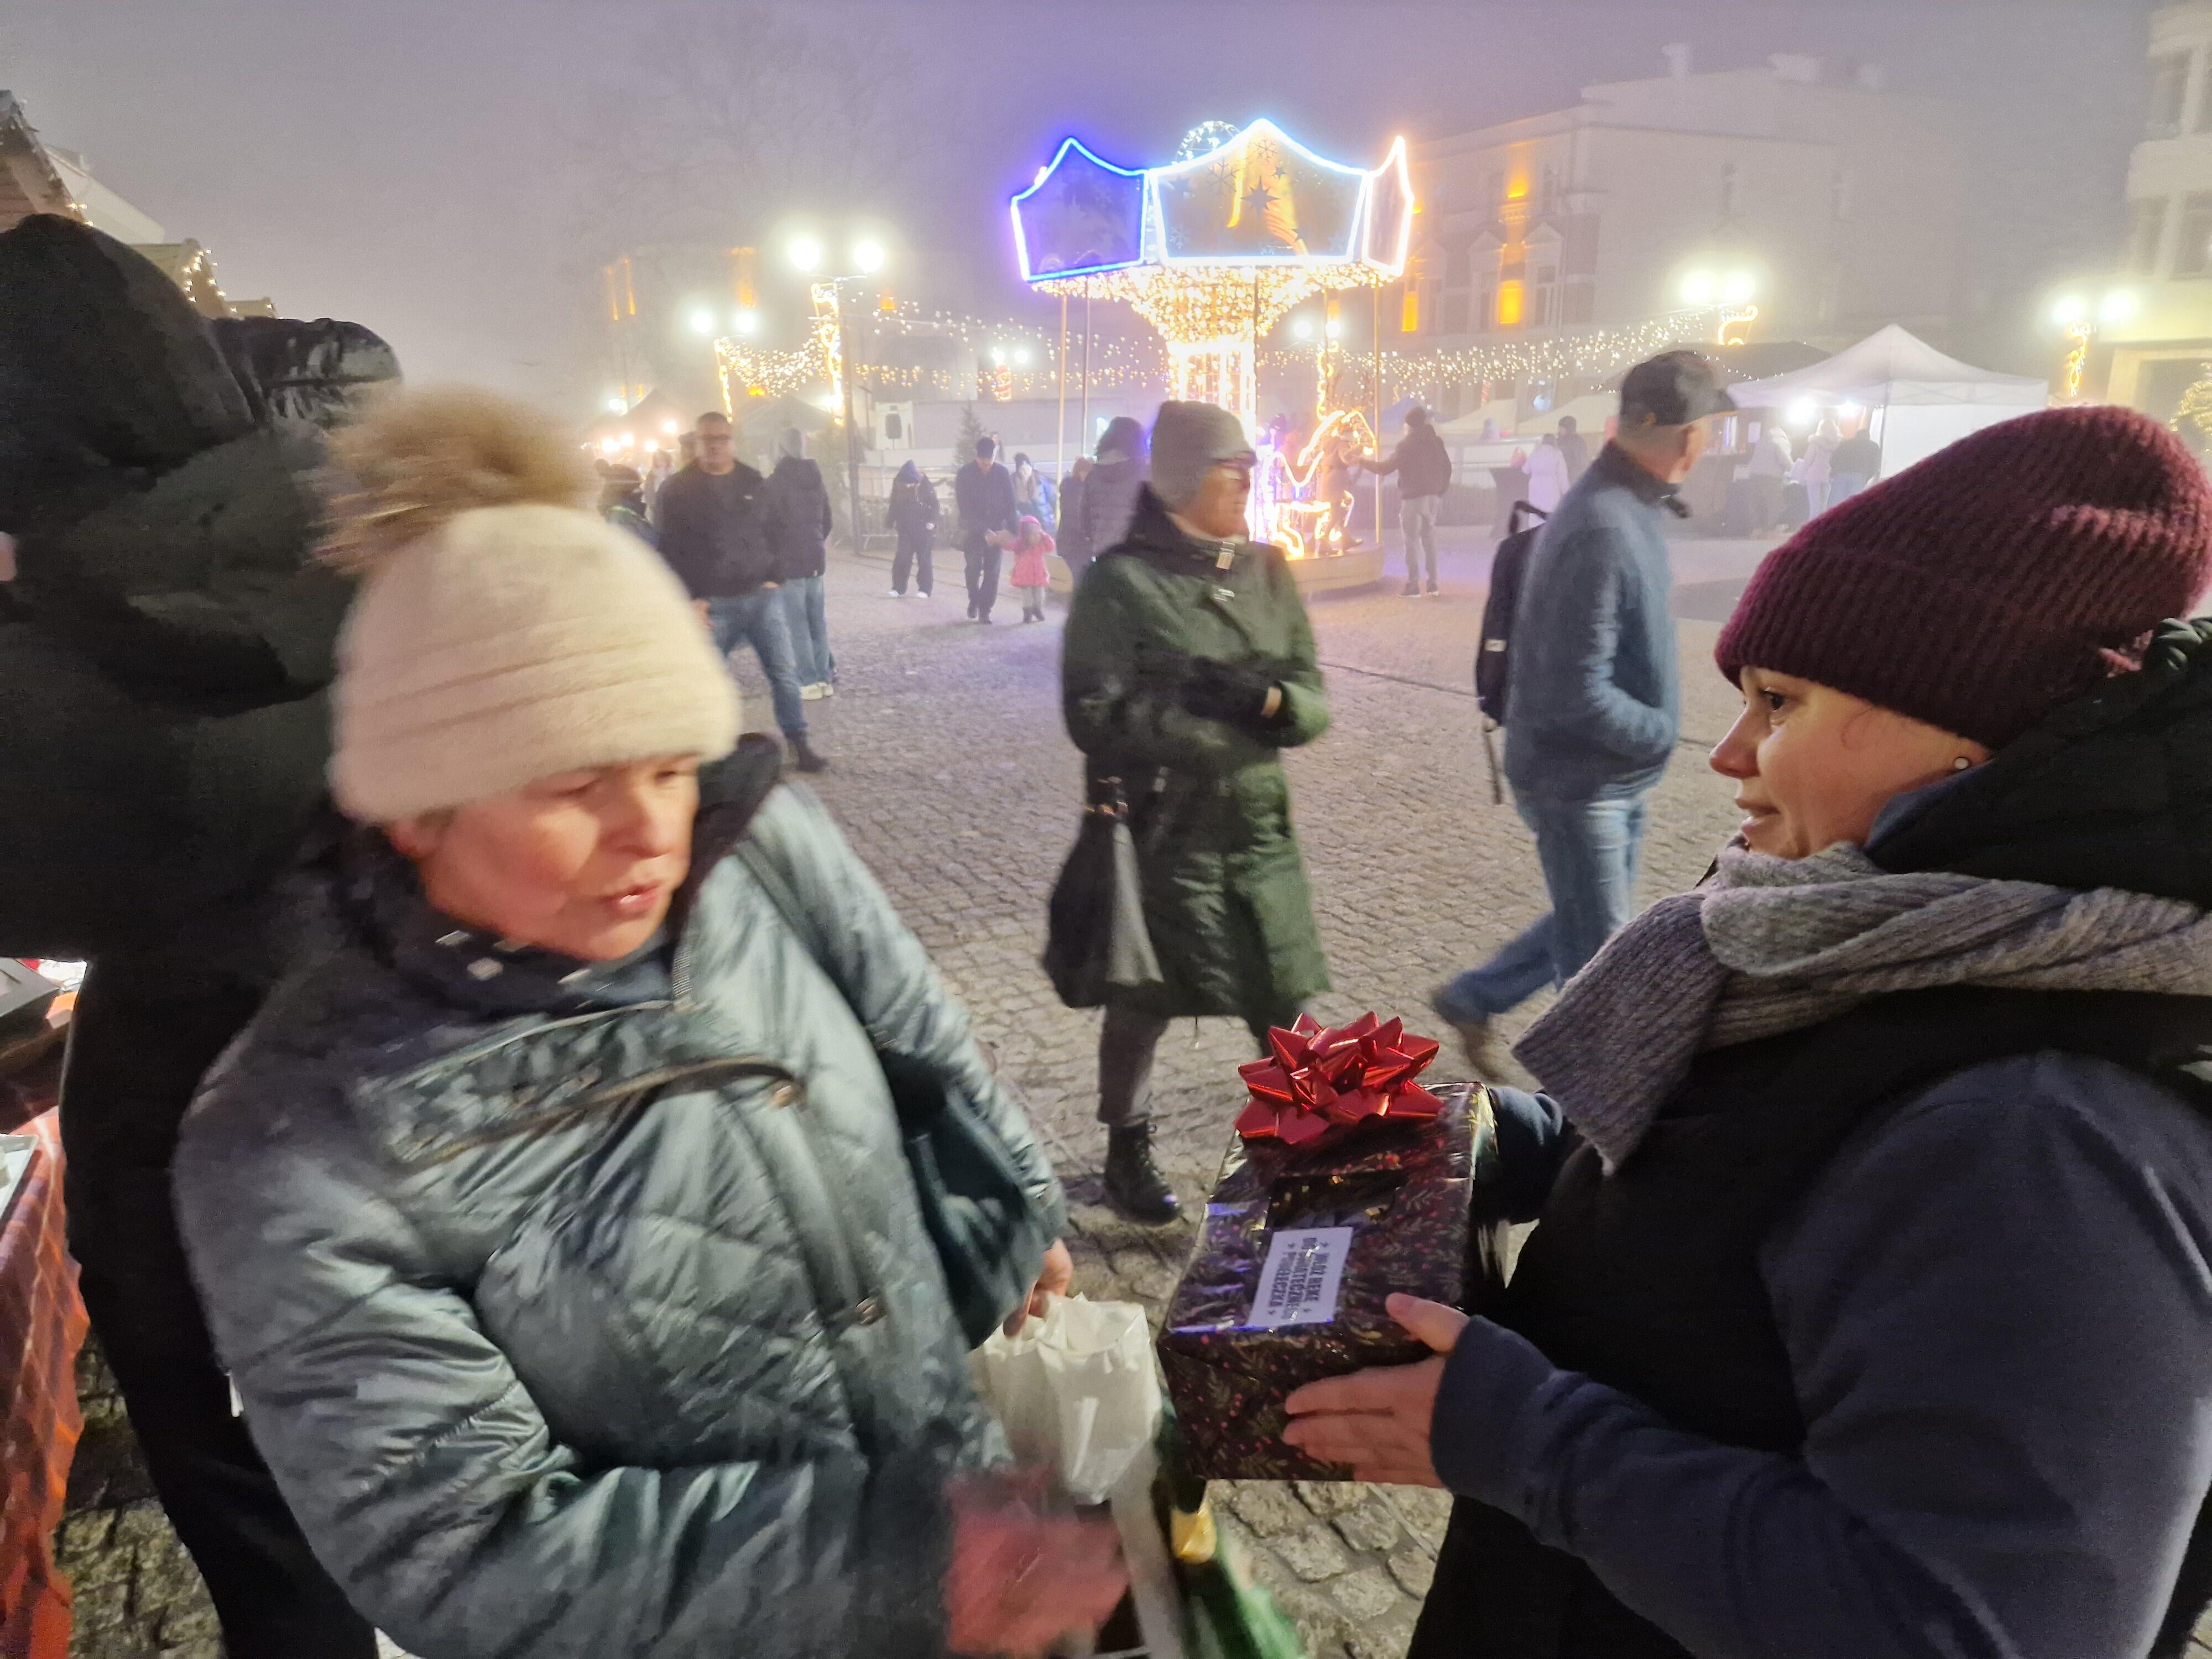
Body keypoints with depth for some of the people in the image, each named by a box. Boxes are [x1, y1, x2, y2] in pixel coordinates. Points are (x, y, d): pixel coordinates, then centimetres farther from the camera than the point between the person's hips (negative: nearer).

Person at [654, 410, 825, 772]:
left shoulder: (755, 483, 10)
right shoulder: (678, 490, -1)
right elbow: (671, 552, -3)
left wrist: (773, 577, 8)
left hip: (762, 597, 3)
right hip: (713, 604, -2)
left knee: (785, 671, 0)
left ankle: (798, 744, 9)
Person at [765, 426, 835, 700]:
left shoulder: (775, 482, -11)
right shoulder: (817, 480, 9)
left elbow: (769, 524, -12)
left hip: (788, 561, -6)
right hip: (815, 559, 7)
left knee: (797, 624, -3)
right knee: (817, 620, 11)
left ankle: (809, 682, -4)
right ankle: (825, 678, 12)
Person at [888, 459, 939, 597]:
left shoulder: (926, 486, -12)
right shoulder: (898, 484, -3)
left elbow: (934, 505, -5)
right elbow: (894, 506, 9)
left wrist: (932, 522, -14)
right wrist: (893, 522, 9)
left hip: (923, 528, -3)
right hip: (906, 528, 3)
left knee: (924, 559, 2)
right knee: (902, 558, -4)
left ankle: (924, 589, 9)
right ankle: (899, 589, 2)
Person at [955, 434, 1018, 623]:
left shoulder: (1002, 473, -2)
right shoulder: (965, 474, -8)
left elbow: (1011, 504, 0)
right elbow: (965, 508, -12)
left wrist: (1009, 530, -15)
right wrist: (984, 532, -19)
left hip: (997, 530, 1)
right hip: (973, 531, -1)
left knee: (992, 572, -3)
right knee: (974, 569, -4)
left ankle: (985, 610, 4)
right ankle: (974, 602, 20)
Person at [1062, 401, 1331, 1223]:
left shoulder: (1266, 570, 6)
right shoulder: (1121, 581, -10)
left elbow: (1313, 698, 4)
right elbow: (1095, 716, -15)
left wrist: (1270, 702, -17)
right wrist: (1196, 700, -24)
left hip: (1258, 824, 4)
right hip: (1160, 831, -4)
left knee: (1286, 1002, 10)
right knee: (1141, 1004, 13)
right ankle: (1127, 1151, 36)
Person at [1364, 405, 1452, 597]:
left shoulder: (1407, 444, -9)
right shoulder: (1436, 442, 9)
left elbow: (1387, 467, -11)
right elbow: (1447, 467, 13)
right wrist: (1441, 489, 23)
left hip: (1412, 498, -6)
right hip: (1433, 497, 6)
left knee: (1412, 542, -3)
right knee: (1430, 540, 12)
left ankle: (1413, 584, -6)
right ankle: (1433, 583, 11)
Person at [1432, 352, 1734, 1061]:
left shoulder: (1629, 504, 4)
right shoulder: (1602, 530, -27)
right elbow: (1577, 694, -28)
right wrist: (1663, 733, -15)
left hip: (1617, 779, 9)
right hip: (1578, 782, -9)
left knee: (1585, 928, 23)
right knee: (1599, 959, 6)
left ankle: (1471, 999, 38)